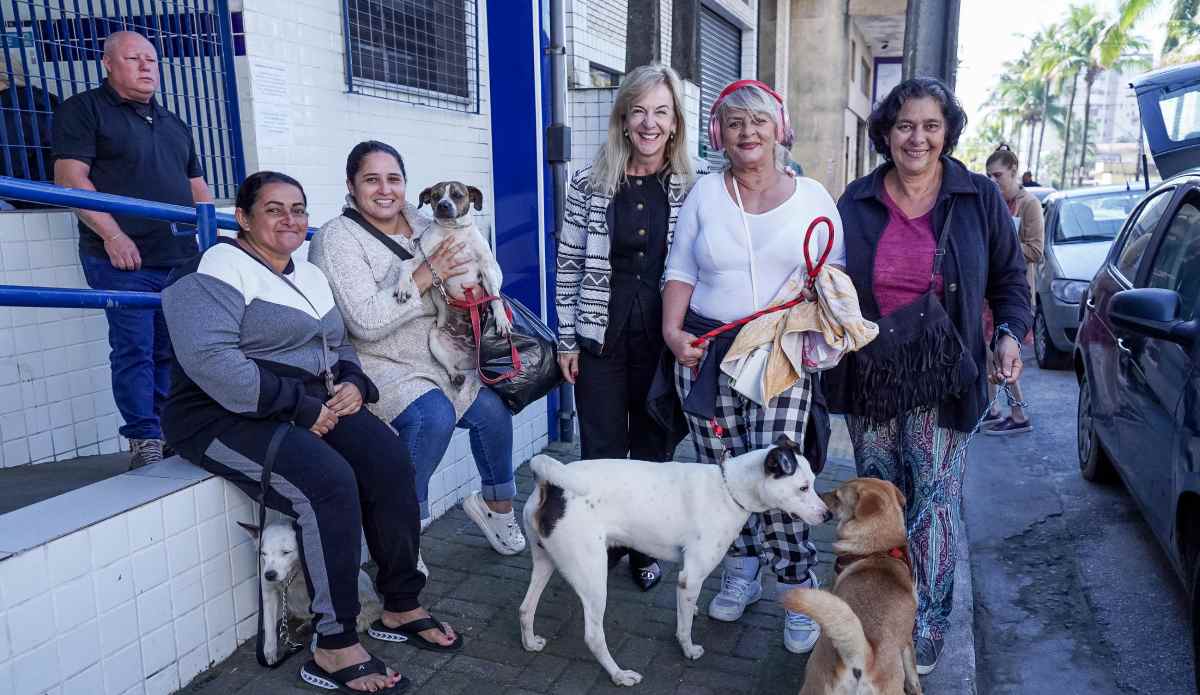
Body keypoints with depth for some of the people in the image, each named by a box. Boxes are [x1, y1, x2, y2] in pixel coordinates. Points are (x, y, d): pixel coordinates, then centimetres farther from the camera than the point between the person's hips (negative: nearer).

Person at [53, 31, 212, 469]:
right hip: (123, 257, -6)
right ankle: (144, 441, -1)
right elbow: (70, 176, -8)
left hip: (181, 257, 6)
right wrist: (112, 234, -18)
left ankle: (170, 432, 17)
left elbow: (197, 188, 26)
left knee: (171, 350, 8)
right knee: (135, 349, -8)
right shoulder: (84, 110, 4)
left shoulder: (175, 125, 23)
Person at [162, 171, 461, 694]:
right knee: (330, 482, -30)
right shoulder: (216, 269, -8)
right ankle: (334, 646, -17)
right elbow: (210, 360, -23)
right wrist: (299, 406, -23)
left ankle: (402, 607, -4)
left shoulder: (310, 275, 18)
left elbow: (340, 347, 22)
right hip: (230, 416, -7)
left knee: (388, 461, -17)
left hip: (314, 407, 7)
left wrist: (353, 384, -2)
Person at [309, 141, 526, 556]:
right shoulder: (338, 238, -11)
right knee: (434, 413, -30)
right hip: (377, 363, -7)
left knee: (492, 407, -8)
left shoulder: (422, 227, 8)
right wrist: (424, 276, -21)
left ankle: (496, 503, 17)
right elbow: (365, 322, -22)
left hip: (435, 357, 7)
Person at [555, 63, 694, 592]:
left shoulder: (691, 188, -1)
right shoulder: (589, 183, -1)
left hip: (662, 339, 1)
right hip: (600, 338, 0)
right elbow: (568, 265, 1)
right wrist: (567, 339, 0)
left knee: (654, 448, 13)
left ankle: (645, 548, 33)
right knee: (602, 449, 8)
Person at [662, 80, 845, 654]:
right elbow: (681, 272, 7)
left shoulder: (812, 197, 6)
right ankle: (741, 572, 28)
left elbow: (836, 276, 9)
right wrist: (672, 332, -6)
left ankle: (801, 591, 10)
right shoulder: (704, 194, 8)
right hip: (707, 352, 2)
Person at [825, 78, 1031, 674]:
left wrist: (1010, 333, -6)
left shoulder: (979, 199, 2)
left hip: (941, 380, -2)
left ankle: (924, 634, 12)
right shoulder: (855, 202, 4)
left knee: (935, 502, -3)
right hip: (868, 377, 2)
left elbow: (1009, 279, 10)